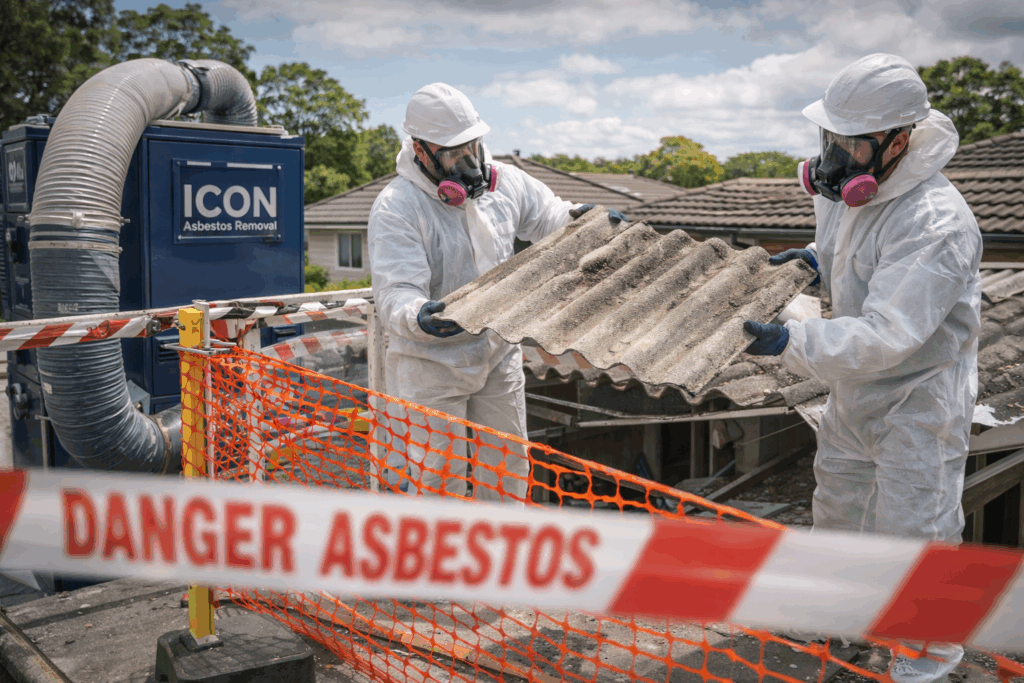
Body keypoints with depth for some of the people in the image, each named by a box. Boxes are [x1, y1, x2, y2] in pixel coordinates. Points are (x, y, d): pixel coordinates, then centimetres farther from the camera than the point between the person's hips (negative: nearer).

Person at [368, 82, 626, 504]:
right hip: (431, 361, -5)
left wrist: (579, 218, -7)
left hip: (498, 354, 6)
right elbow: (396, 293, -28)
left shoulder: (503, 181, -2)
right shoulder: (396, 208, -19)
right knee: (436, 479, 1)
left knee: (508, 464, 17)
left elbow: (547, 216, 15)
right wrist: (418, 318, -51)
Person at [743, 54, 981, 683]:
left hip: (919, 399, -9)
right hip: (856, 388, 9)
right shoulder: (852, 188, -4)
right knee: (839, 495, 25)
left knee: (912, 525, 3)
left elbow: (885, 335, -37)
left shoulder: (936, 223, -32)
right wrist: (818, 257, 0)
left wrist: (792, 342, -45)